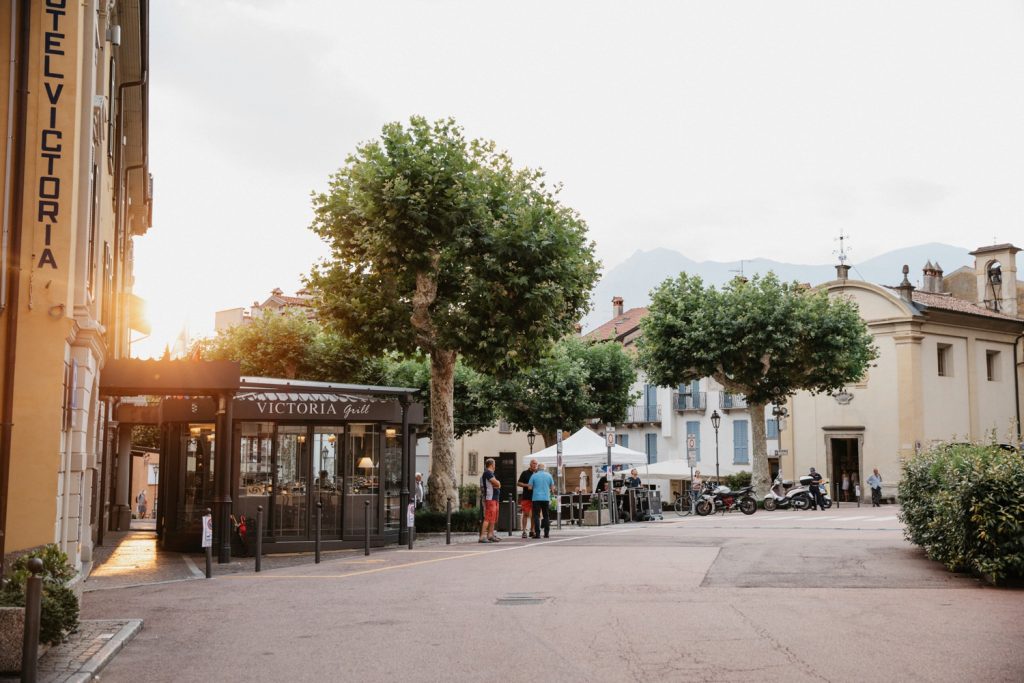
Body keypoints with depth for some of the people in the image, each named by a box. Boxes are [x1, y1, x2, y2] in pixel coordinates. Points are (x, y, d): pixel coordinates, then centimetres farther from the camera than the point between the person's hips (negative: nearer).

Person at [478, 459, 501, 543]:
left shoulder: (490, 473, 21)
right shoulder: (487, 473, -12)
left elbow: (498, 485, 14)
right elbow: (497, 483, -17)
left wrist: (496, 485, -6)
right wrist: (497, 484, 4)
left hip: (494, 498, 11)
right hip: (490, 498, -11)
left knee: (494, 518, 16)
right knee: (488, 518, -15)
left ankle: (490, 535, 24)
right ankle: (483, 536, -18)